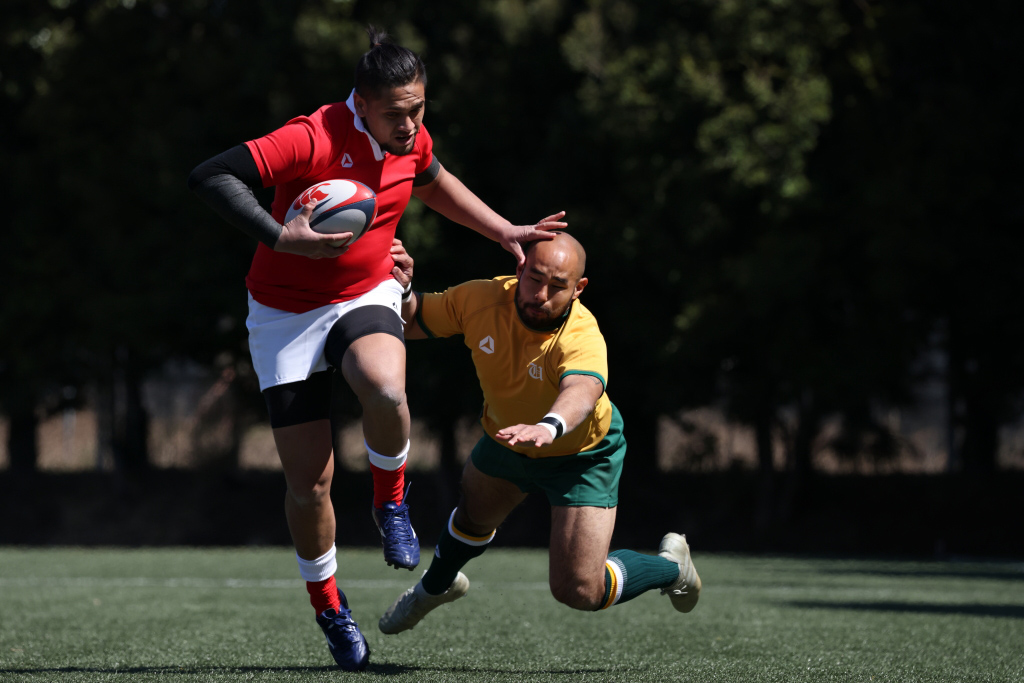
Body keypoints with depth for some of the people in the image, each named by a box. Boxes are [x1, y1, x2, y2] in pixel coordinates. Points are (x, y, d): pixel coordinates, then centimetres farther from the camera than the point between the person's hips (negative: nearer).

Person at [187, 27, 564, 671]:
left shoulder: (411, 139, -5)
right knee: (310, 482, -4)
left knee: (385, 391, -34)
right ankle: (328, 606, 22)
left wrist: (505, 231, 15)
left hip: (367, 298, 3)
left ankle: (392, 502, -4)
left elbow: (435, 183, 20)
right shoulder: (314, 139, -25)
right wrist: (281, 237, -39)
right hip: (287, 314, -3)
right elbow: (210, 176, -31)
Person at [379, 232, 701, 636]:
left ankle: (670, 567, 18)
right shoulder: (481, 300, -26)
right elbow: (412, 323, -10)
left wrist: (548, 428, -85)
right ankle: (436, 587, 65)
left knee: (580, 592, -13)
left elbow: (582, 392, -64)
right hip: (506, 435, 5)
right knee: (474, 513, 31)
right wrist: (403, 288, -33)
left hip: (582, 455, -5)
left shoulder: (582, 340, -42)